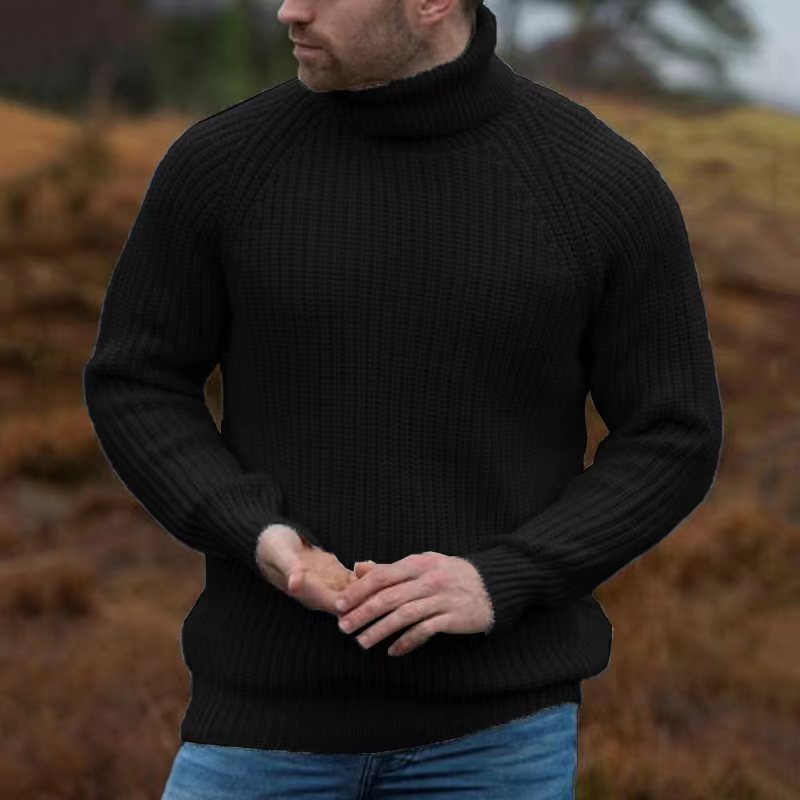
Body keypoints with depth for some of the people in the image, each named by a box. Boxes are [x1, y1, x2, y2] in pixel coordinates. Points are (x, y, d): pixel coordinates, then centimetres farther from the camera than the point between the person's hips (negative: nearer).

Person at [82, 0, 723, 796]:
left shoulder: (605, 183, -8)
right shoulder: (221, 162, -6)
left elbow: (673, 441, -3)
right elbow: (135, 386, 3)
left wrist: (497, 583, -18)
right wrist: (258, 537, -16)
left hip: (497, 720, -1)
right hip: (275, 700, 1)